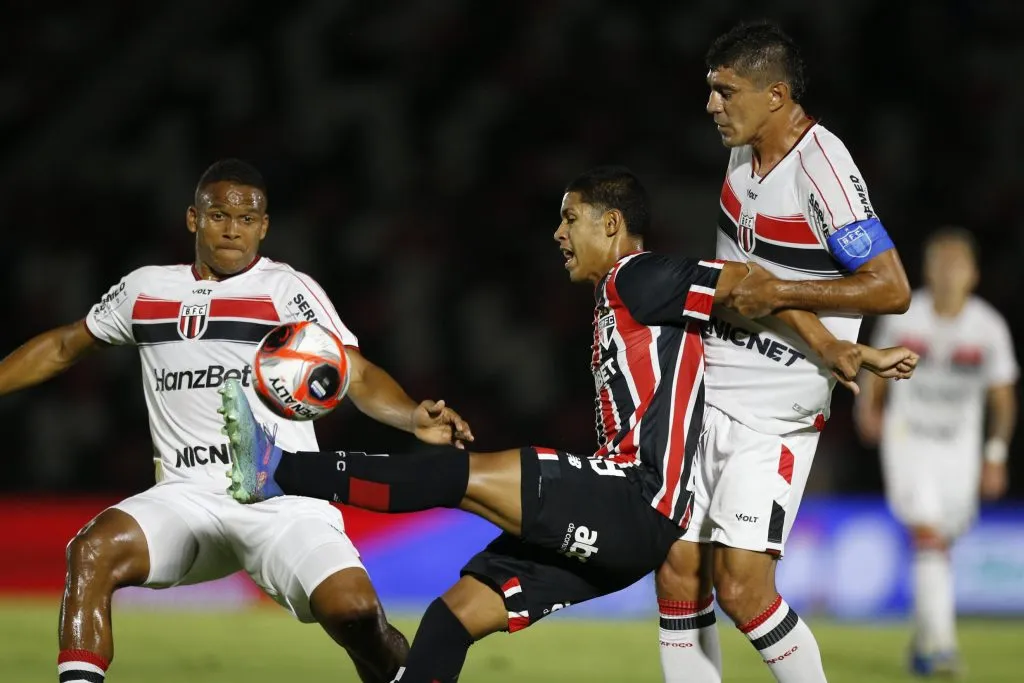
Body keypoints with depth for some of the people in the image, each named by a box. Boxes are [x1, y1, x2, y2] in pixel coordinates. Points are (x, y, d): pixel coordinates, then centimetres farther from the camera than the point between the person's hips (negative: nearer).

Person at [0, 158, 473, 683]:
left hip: (284, 498, -3)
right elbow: (63, 347, 28)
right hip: (188, 497, 3)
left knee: (356, 612, -24)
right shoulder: (145, 290, 13)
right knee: (93, 549, -27)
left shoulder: (288, 290, 1)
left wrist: (414, 417, -27)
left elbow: (358, 376, -8)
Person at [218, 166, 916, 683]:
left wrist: (836, 351, -8)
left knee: (467, 474, -19)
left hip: (634, 509, -10)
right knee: (456, 610, 3)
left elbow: (750, 282, -9)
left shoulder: (641, 279, -4)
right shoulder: (617, 301, 26)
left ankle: (281, 470, -22)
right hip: (616, 523, 10)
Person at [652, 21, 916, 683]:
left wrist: (779, 294, -21)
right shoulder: (746, 151, 8)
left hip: (773, 416, -8)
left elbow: (891, 288, -22)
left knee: (742, 589, -13)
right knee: (677, 574, 4)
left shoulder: (823, 172, -19)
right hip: (705, 393, 8)